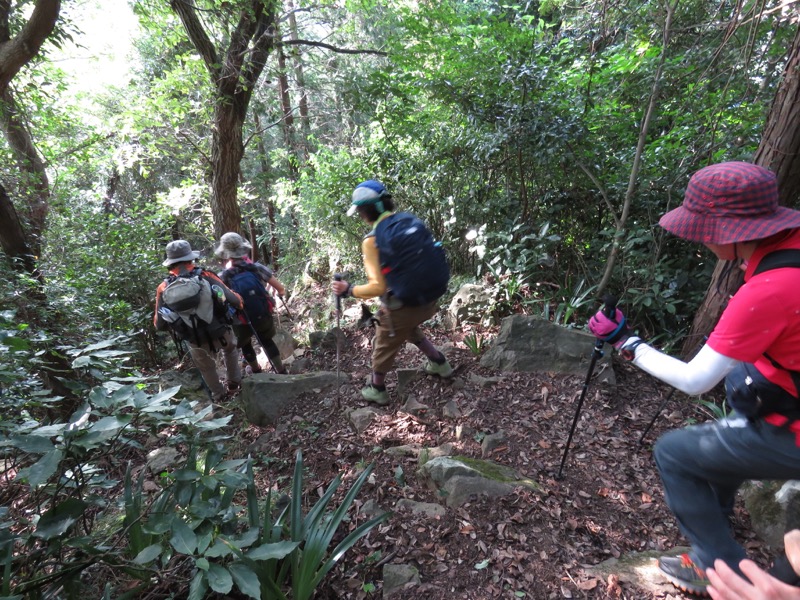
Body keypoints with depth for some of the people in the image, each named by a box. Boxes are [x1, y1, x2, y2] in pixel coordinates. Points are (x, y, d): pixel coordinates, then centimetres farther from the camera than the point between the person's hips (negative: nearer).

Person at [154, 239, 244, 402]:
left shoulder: (164, 288, -8)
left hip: (196, 340, 1)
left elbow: (159, 325, -3)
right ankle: (234, 383, 43)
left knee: (206, 367, 29)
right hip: (220, 331, -1)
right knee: (230, 349, 34)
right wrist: (240, 302, 6)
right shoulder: (205, 276, -14)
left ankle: (219, 396, 47)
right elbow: (233, 299, -17)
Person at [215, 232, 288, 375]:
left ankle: (257, 372, 44)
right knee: (267, 342, 25)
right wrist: (281, 293, 10)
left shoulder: (223, 277, -18)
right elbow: (281, 289, -11)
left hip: (241, 322, -1)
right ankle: (282, 372, 26)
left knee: (246, 346, 27)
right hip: (263, 315, 1)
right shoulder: (256, 267, -15)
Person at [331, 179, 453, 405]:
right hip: (426, 299, 6)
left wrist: (349, 290, -11)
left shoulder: (372, 240, -22)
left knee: (384, 348, 20)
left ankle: (377, 390, 41)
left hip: (400, 308, -6)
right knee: (411, 331, 37)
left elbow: (378, 287, -26)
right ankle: (440, 364, 49)